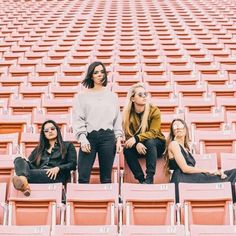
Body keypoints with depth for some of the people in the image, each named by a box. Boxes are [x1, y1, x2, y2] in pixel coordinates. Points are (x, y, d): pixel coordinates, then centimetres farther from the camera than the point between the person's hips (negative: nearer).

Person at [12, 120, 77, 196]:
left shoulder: (68, 145, 22)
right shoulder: (39, 148, 33)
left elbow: (73, 164, 8)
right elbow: (31, 164, 22)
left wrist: (58, 168, -11)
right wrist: (25, 161, -4)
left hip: (56, 176, -3)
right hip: (38, 174, 3)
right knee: (19, 160, -26)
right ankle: (24, 183, -56)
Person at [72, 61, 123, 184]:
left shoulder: (112, 96, 15)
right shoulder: (83, 96, 8)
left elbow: (117, 119, 13)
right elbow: (78, 119, 1)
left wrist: (118, 138, 3)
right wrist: (82, 139, -11)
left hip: (108, 137, 2)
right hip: (89, 137, -1)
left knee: (106, 177, 4)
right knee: (83, 176, -7)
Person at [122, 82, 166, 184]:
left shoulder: (154, 110, -13)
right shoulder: (128, 113, -7)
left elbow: (153, 132, -21)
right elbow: (128, 135, -10)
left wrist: (136, 138, -37)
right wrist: (137, 144, -32)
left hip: (156, 144, -2)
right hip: (137, 145, 2)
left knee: (149, 142, -35)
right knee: (127, 149, -28)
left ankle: (149, 179, -37)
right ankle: (141, 179, -27)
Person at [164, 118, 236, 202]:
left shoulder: (186, 148, 27)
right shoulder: (173, 144, 2)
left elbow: (191, 168, 14)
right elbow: (185, 169, -8)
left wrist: (215, 171, -1)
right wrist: (208, 170, -4)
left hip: (191, 179, 8)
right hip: (182, 181, -8)